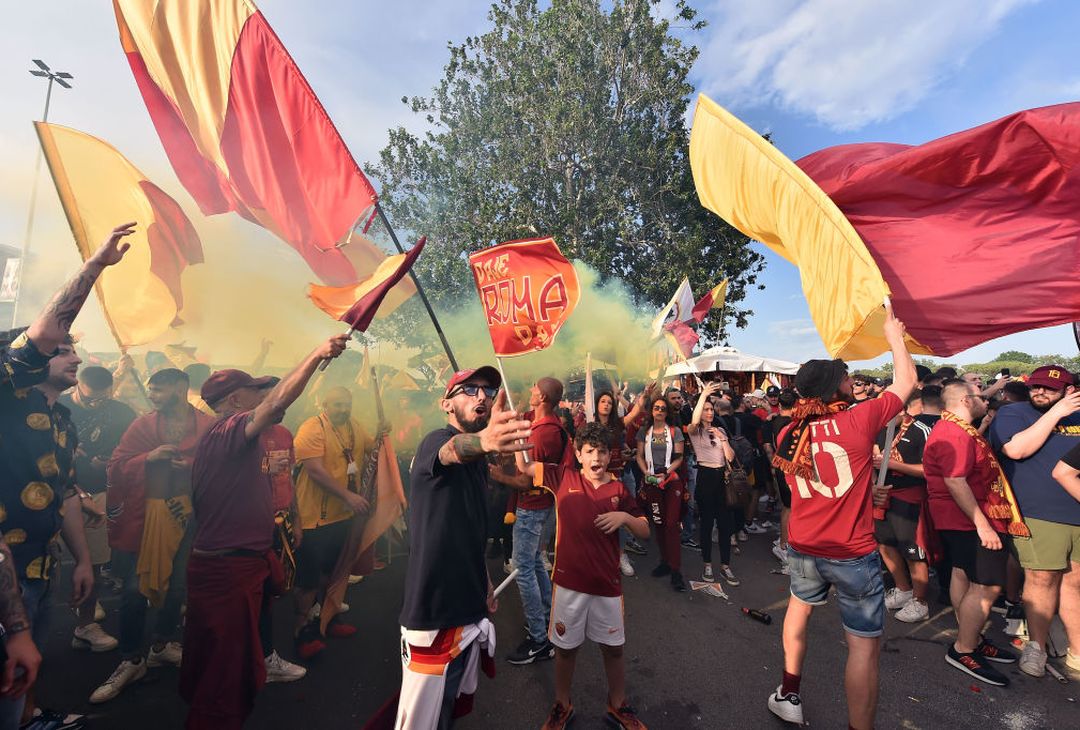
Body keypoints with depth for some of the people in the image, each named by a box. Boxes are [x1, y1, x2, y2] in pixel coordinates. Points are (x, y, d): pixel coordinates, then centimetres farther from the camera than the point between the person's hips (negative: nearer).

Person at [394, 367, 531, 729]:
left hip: (470, 608, 8)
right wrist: (482, 440, -64)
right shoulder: (437, 441, -16)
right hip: (433, 612, -8)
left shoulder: (477, 460, 9)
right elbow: (454, 449, -43)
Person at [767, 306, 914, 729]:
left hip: (802, 547, 5)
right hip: (853, 553, -5)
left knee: (799, 607, 28)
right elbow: (906, 380, -1)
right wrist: (893, 333, 13)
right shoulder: (859, 420, -16)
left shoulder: (789, 433, -3)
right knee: (865, 645, 8)